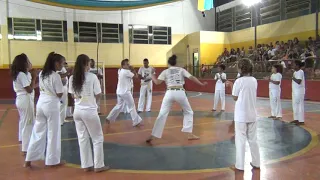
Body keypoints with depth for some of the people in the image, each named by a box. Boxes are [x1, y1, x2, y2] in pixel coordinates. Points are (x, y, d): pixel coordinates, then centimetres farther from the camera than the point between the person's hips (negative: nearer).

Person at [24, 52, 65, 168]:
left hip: (41, 103, 7)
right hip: (52, 105, -7)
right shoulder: (56, 76, -14)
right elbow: (59, 94, -13)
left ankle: (29, 160, 20)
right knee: (53, 133, 6)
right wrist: (62, 82, 5)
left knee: (38, 131, 15)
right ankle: (53, 160, 17)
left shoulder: (41, 74, 9)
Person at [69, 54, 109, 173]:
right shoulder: (92, 77, -13)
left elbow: (73, 96, 9)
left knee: (83, 139, 14)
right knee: (97, 138, 9)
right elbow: (98, 95, -8)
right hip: (90, 111, -5)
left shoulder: (72, 78, 1)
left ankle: (86, 165, 22)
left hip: (77, 111, 5)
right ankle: (98, 166, 16)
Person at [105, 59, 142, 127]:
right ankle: (136, 122, 8)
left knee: (119, 106, 21)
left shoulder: (121, 71, 12)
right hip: (125, 92, -9)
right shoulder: (126, 71, -17)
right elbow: (136, 76, -15)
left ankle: (109, 118, 23)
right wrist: (133, 69, -3)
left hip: (120, 92, 9)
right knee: (132, 106, 1)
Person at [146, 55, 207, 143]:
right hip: (180, 93, 0)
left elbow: (157, 82, 2)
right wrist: (201, 84, 13)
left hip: (170, 93, 0)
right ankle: (190, 134, 18)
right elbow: (192, 78, 4)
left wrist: (152, 75, 20)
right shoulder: (181, 69, 11)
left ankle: (153, 136, 0)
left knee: (162, 114, 4)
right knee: (188, 112, 21)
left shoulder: (165, 71, 9)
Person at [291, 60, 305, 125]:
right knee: (295, 105, 13)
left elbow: (299, 81, -24)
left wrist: (293, 78, -13)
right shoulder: (295, 72, 13)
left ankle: (301, 121, -4)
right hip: (295, 91, 10)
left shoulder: (300, 72, -14)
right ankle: (296, 119, 22)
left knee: (300, 105, -7)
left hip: (299, 91, -10)